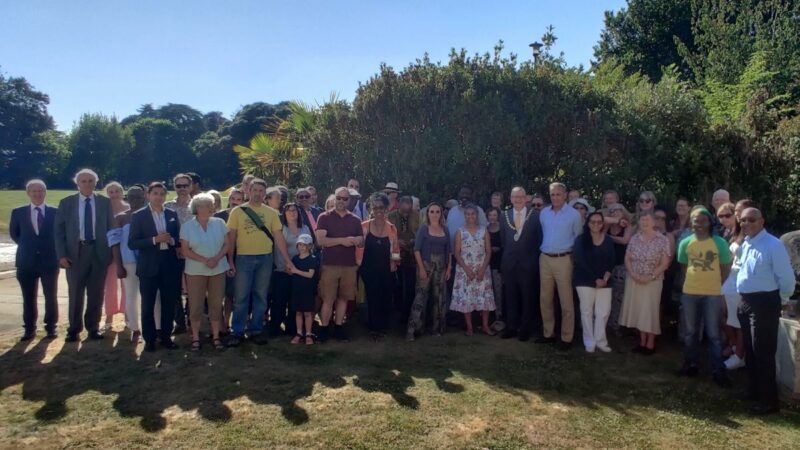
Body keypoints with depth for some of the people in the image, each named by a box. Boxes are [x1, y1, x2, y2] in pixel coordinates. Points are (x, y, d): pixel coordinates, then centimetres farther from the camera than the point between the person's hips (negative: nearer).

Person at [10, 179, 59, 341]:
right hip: (26, 262, 2)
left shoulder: (55, 212, -1)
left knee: (51, 297, 5)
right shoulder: (18, 212, 4)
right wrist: (27, 246, 9)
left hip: (50, 261, -1)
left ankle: (51, 327, 16)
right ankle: (29, 329, 18)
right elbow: (14, 234, 14)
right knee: (29, 298, 8)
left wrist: (52, 249, 1)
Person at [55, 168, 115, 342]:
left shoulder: (105, 202, 4)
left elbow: (110, 228, 5)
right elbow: (59, 231, 2)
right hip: (75, 252, 0)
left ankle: (93, 327, 20)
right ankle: (74, 328, 19)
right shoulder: (66, 203, 3)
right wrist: (61, 255, -7)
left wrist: (110, 252, -2)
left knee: (96, 293, 7)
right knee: (75, 294, 6)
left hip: (99, 252, 1)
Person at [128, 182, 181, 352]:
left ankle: (165, 337, 21)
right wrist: (154, 239, -19)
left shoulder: (172, 214, 8)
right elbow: (132, 243, -8)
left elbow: (179, 239, 11)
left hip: (169, 266, 3)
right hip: (149, 266, -3)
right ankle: (149, 339, 17)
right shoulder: (139, 216, -3)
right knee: (148, 305, 5)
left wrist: (171, 240, -11)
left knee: (169, 304, 8)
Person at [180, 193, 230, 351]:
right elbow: (185, 250, -5)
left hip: (218, 270, 2)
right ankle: (195, 338, 14)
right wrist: (204, 260, -16)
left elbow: (226, 244, 2)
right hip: (196, 271, -1)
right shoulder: (187, 227, -3)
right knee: (195, 305, 2)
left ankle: (216, 336, 15)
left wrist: (216, 258, -15)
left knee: (216, 303, 5)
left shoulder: (219, 223, 1)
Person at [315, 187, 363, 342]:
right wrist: (342, 240, -17)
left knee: (343, 297, 6)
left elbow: (361, 242, 15)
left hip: (349, 265, 4)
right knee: (328, 299, -3)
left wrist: (357, 240, -9)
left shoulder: (355, 220, 12)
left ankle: (338, 327, 16)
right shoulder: (324, 217, 0)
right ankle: (324, 328, 8)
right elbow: (320, 240, -11)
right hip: (330, 264, -3)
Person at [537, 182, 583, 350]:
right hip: (545, 259, 5)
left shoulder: (574, 214, -6)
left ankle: (566, 338, 8)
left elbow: (579, 237, 1)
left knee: (566, 301, 0)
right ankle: (548, 333, 23)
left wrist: (572, 254, 2)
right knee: (545, 299, 11)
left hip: (563, 260, -5)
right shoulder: (543, 213, 7)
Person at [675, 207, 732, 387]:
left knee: (713, 334, 2)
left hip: (713, 294, -3)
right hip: (689, 293, 3)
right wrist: (695, 279, 7)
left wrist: (714, 283, 1)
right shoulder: (685, 243, 1)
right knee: (690, 332, 13)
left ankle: (718, 371, 11)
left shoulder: (720, 242, -6)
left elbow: (725, 267, 3)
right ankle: (691, 365, 26)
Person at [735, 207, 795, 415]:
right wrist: (743, 298, 15)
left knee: (763, 352, -1)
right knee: (750, 350, 19)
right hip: (746, 302, 9)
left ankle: (769, 400, 12)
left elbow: (786, 277, -16)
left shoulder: (773, 245, -17)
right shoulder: (745, 244, 9)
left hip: (764, 303, -9)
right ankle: (754, 392, 34)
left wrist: (780, 300, -4)